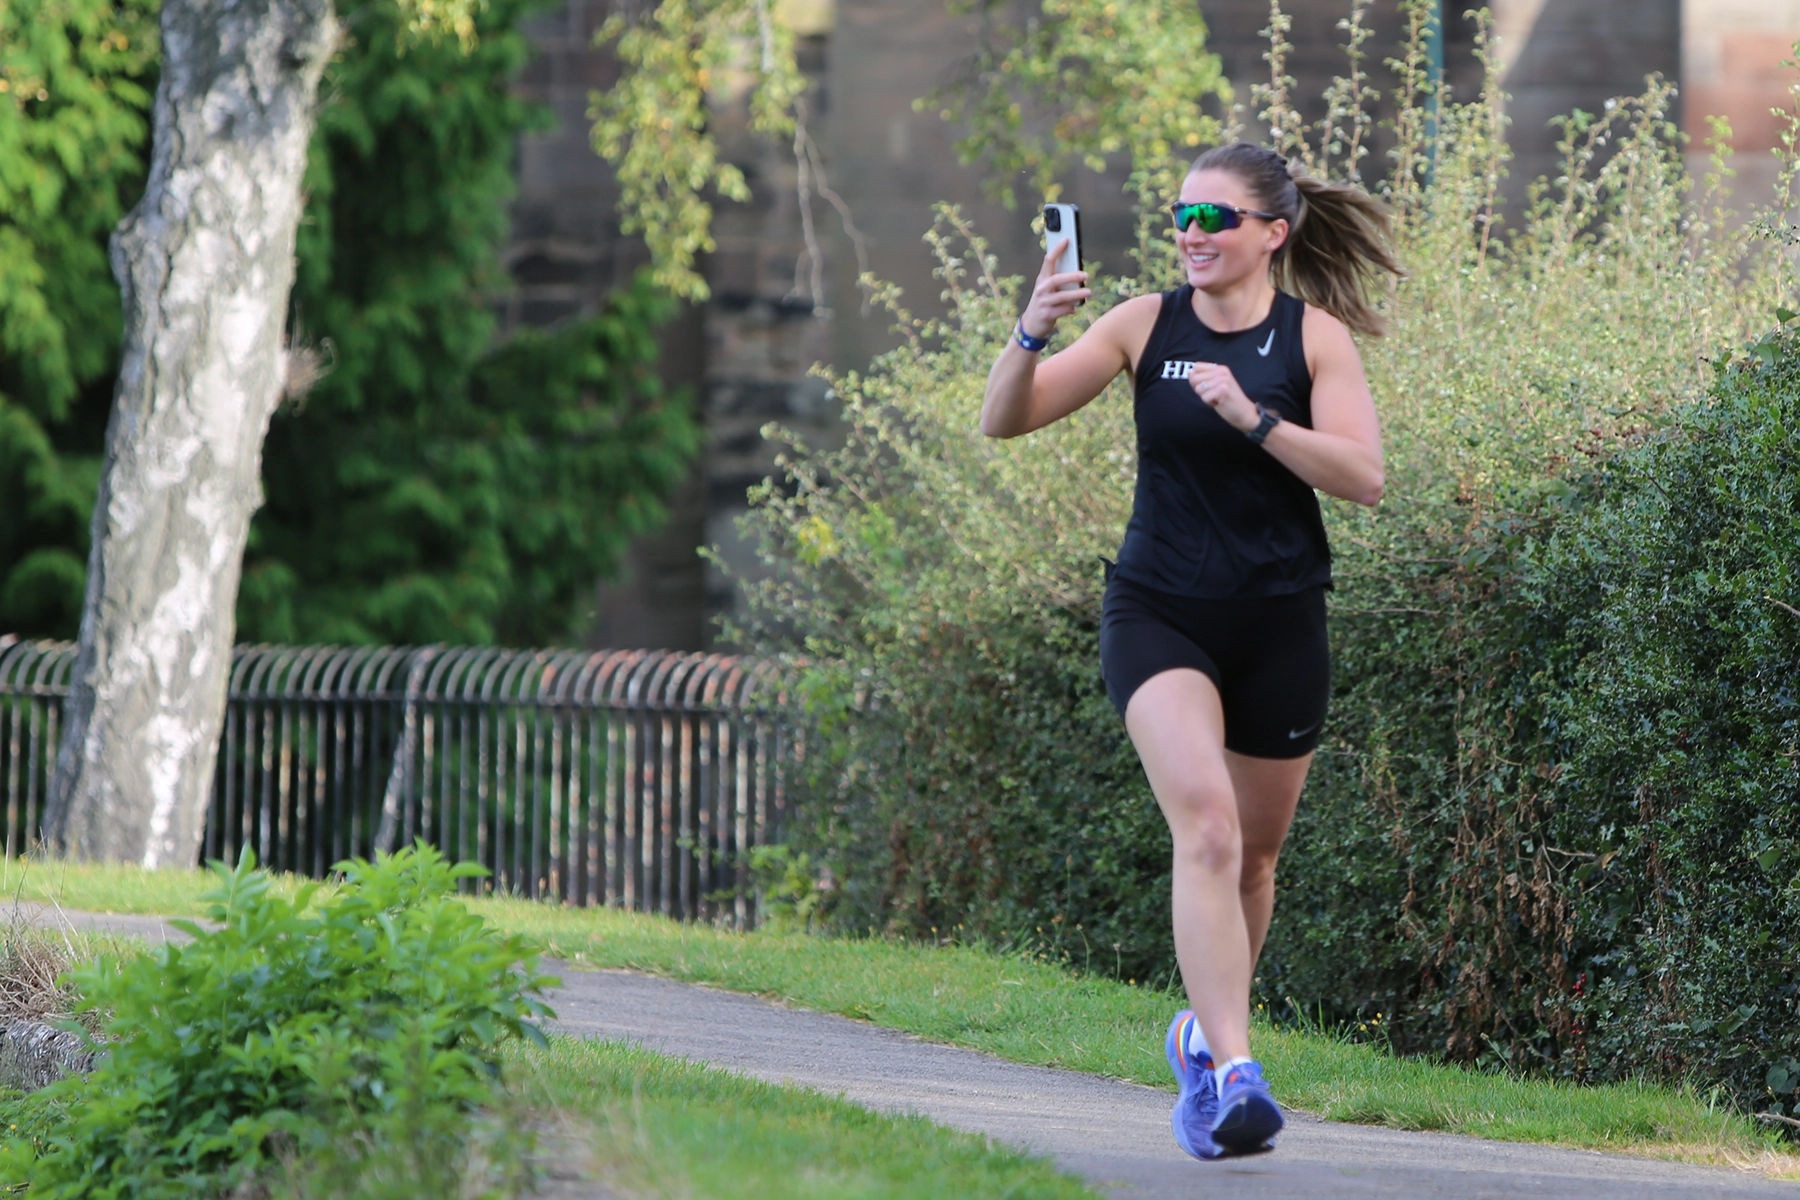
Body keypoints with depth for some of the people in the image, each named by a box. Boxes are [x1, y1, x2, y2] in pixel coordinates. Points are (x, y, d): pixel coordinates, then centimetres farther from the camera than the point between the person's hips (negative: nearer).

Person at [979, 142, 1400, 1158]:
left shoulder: (1314, 336, -1)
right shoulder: (1146, 326, 1)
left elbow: (1363, 476, -13)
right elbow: (1005, 420, -1)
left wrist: (1252, 417, -22)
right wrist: (1033, 333, -20)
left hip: (1279, 622, 1)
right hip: (1160, 615, -1)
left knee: (1253, 855, 13)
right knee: (1206, 825, -22)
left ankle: (1205, 1029, 40)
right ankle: (1235, 1073, -28)